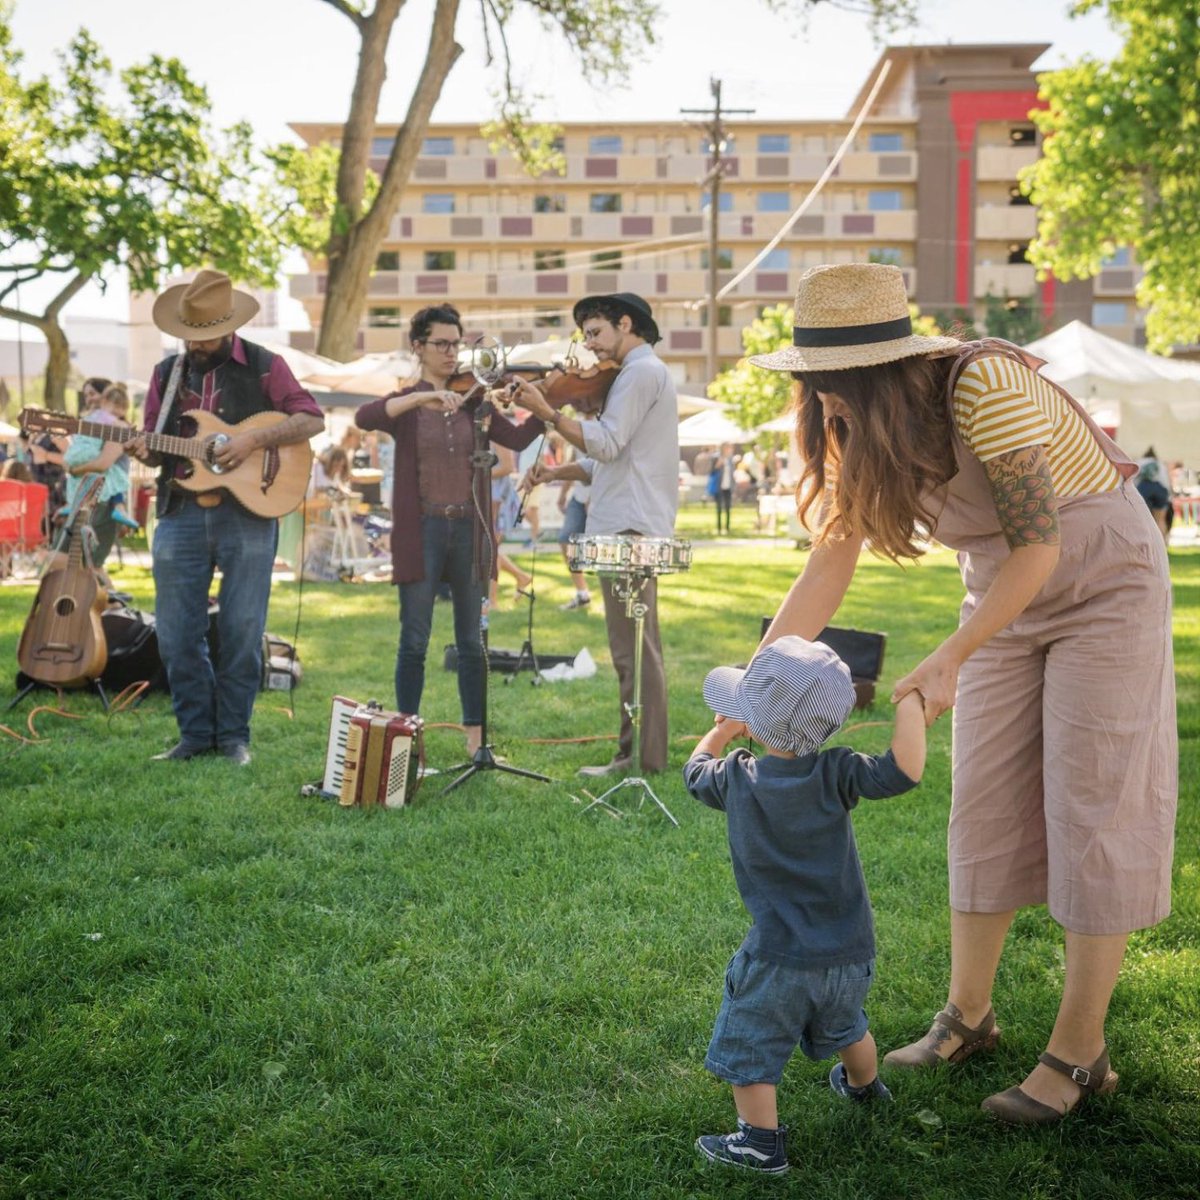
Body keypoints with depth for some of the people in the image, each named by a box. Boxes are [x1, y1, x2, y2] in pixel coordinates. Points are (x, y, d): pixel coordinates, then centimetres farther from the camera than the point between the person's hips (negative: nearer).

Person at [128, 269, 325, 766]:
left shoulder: (263, 367, 2)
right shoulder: (167, 373, 13)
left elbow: (311, 419, -5)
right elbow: (157, 443, 16)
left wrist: (253, 439, -17)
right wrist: (144, 451, -8)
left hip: (248, 512, -3)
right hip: (180, 515, 4)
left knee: (242, 632, 1)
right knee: (176, 633, 4)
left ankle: (233, 734, 13)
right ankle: (196, 732, 17)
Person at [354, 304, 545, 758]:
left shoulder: (472, 402, 9)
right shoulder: (403, 404, 2)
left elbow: (518, 438, -4)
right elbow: (363, 418, -21)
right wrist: (424, 397, -32)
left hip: (468, 529, 3)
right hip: (422, 530, -3)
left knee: (471, 640, 7)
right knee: (415, 640, 1)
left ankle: (475, 735, 15)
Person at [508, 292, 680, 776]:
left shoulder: (642, 371, -9)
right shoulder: (645, 373, 24)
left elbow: (606, 444, -19)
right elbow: (610, 459, 23)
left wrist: (546, 412, -20)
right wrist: (558, 472, 10)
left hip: (630, 527, -11)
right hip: (634, 524, 11)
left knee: (633, 650, -10)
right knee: (638, 649, 14)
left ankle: (640, 758, -8)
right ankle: (645, 754, 21)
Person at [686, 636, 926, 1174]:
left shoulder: (737, 779, -12)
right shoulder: (834, 773, -16)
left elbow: (696, 771, 10)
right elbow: (904, 771, -26)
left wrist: (722, 731, 28)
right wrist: (910, 704, -16)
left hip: (779, 958, -3)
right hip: (851, 953, 3)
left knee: (748, 1048, 11)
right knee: (843, 1026, 31)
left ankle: (762, 1142, 13)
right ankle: (864, 1085, 55)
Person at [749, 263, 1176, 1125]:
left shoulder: (983, 387, -30)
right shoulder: (863, 429, -8)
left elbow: (1038, 545, -28)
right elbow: (830, 566, -8)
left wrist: (949, 661, -33)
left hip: (1104, 583, -7)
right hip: (1005, 597, 7)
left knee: (1090, 811, -5)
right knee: (986, 806, 6)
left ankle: (1080, 1053, 4)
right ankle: (969, 1016, 19)